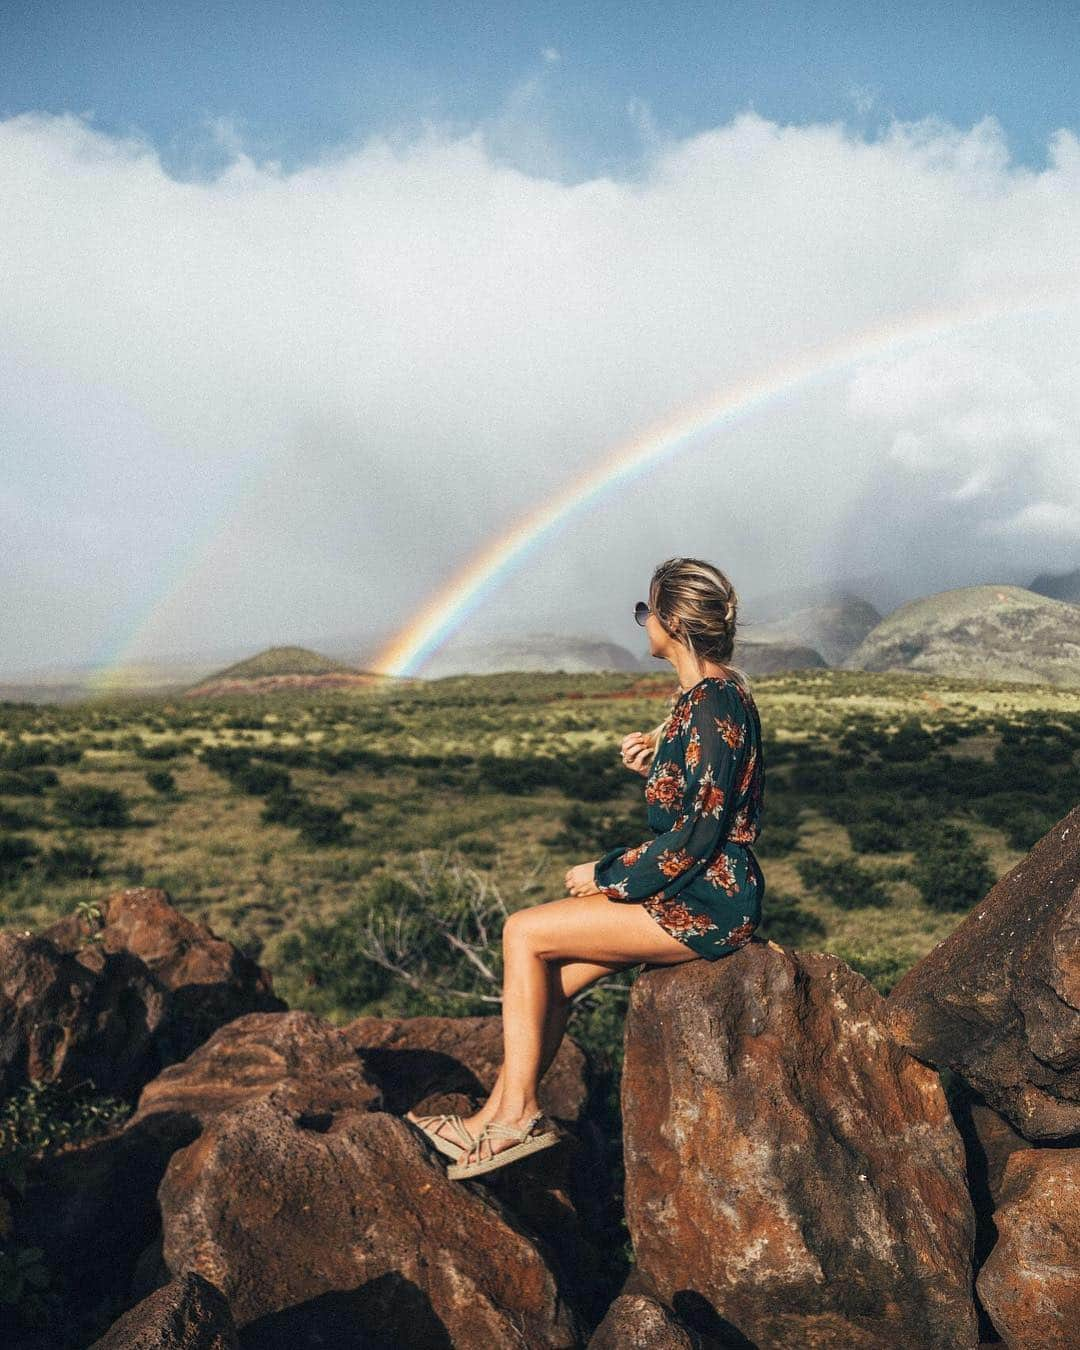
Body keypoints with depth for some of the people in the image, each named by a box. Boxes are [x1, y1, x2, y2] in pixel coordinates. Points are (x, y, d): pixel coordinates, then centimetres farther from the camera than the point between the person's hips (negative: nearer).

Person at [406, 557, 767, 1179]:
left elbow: (694, 839, -21)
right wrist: (657, 756, 5)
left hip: (706, 905, -9)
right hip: (695, 889, 9)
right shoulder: (713, 690, 11)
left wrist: (605, 875, -10)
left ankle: (518, 1113, 5)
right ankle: (501, 1117, 14)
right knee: (555, 978, 4)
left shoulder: (713, 705, -20)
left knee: (524, 933, -9)